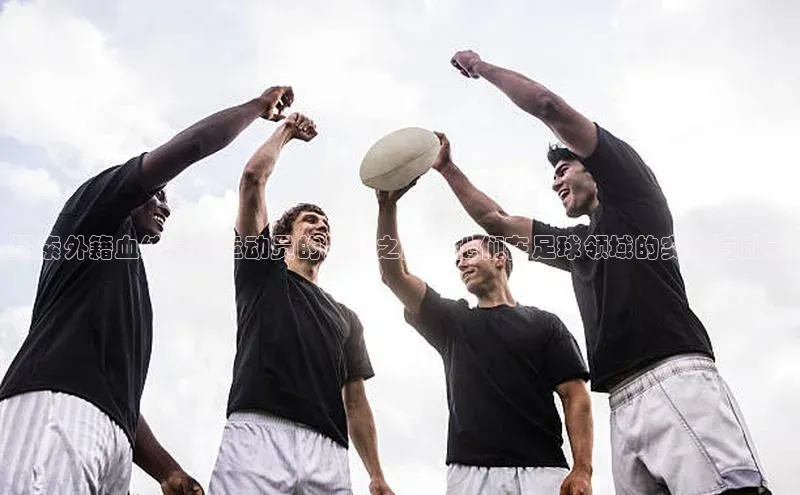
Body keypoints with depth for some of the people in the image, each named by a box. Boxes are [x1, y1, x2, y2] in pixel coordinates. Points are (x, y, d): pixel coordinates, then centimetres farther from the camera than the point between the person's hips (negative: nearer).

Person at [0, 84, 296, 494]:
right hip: (53, 409, -8)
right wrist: (259, 106, 18)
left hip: (113, 437, 9)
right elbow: (193, 144, 4)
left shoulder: (129, 289, 36)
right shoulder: (96, 205, 17)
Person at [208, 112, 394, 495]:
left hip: (328, 452, 4)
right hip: (257, 434, -3)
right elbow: (253, 178, 12)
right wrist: (286, 131, 28)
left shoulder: (345, 317, 29)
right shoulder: (262, 272, 21)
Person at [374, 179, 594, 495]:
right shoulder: (451, 320, 21)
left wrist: (582, 469, -8)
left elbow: (576, 396, 6)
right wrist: (387, 207, 0)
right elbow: (394, 274, 10)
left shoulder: (544, 324, 15)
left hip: (542, 469, -1)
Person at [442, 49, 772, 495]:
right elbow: (494, 220, 39)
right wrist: (448, 168, 40)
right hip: (625, 404, 7)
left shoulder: (630, 188, 13)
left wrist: (482, 67, 20)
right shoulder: (577, 243, 31)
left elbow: (549, 106, 8)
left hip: (677, 382, -7)